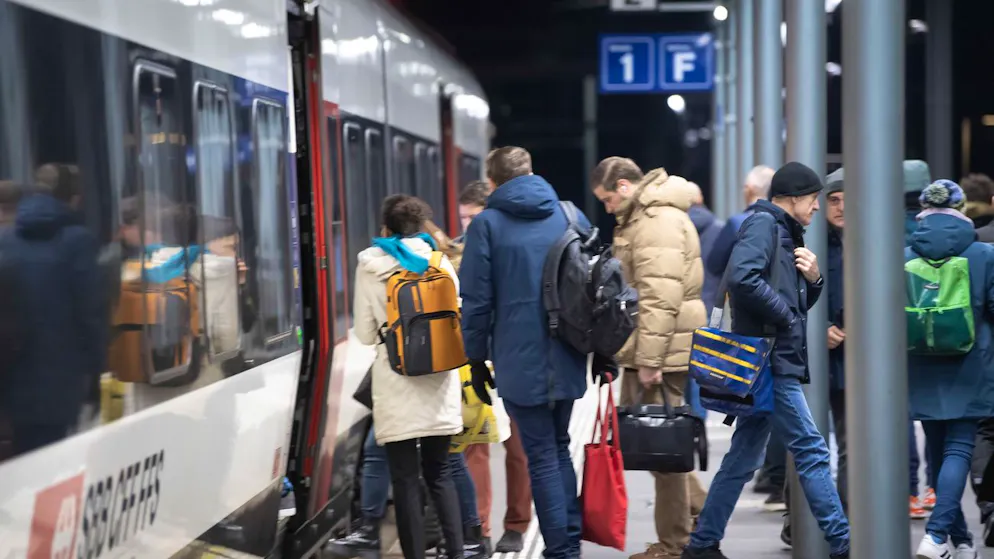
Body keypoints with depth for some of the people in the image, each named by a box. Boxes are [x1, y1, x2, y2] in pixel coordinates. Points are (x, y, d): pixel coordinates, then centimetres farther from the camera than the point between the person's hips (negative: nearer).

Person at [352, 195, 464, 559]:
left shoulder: (370, 265, -1)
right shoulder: (440, 262, 4)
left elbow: (365, 334, 0)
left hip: (396, 385, -3)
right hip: (439, 382, 3)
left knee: (406, 478, 2)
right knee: (439, 471, 13)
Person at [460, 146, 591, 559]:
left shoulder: (486, 224, -4)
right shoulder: (570, 216, 6)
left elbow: (477, 299, -7)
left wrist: (476, 358, 3)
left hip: (520, 362, -4)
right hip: (566, 358, 4)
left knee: (541, 457, 2)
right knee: (559, 447, 18)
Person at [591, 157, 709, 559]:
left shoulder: (659, 222, -16)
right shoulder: (642, 217, 18)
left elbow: (660, 298, -23)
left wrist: (650, 359, -23)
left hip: (660, 352, -10)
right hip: (644, 352, 10)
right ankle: (698, 509, 23)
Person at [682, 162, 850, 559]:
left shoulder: (786, 233, 21)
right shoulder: (763, 222, -8)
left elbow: (798, 303, 24)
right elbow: (742, 277, -26)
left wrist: (813, 279, 3)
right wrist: (785, 314, -14)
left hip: (772, 363, 10)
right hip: (769, 361, -10)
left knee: (742, 459, 10)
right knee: (811, 451, -6)